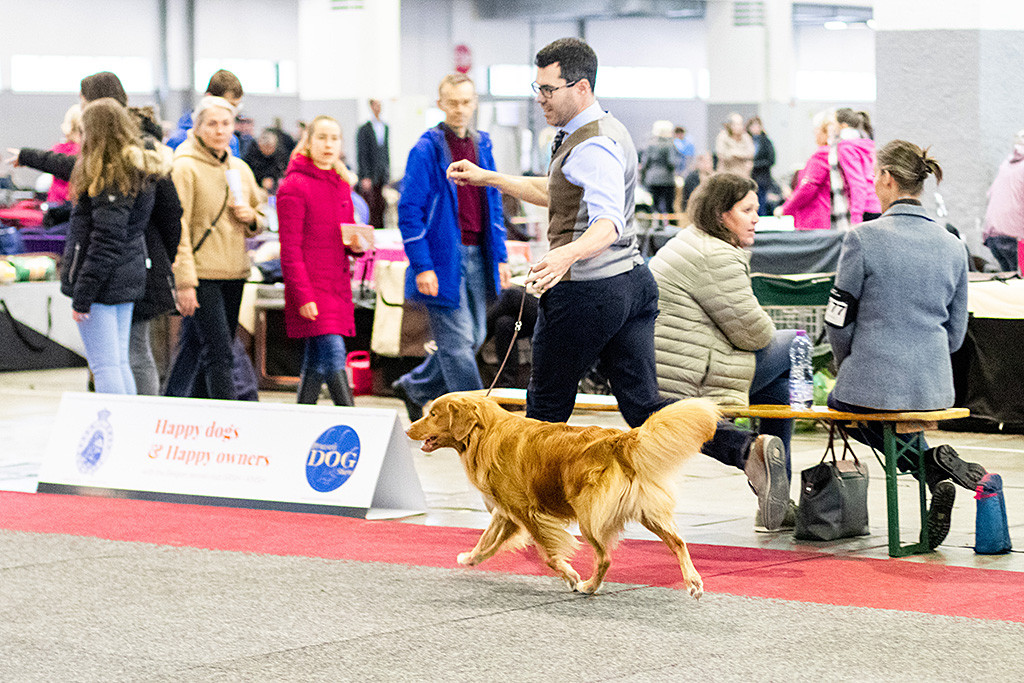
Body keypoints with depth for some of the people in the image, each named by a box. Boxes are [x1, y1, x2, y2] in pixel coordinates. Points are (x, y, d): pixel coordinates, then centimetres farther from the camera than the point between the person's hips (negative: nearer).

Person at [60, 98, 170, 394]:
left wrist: (82, 295, -19)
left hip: (103, 281, -9)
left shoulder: (109, 177, -17)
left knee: (103, 365, -7)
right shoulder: (140, 169, 11)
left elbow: (106, 241, -21)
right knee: (119, 361, 14)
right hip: (128, 278, 9)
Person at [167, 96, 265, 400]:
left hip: (233, 273, 6)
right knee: (218, 352, -12)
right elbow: (178, 228, -11)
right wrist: (184, 281, -17)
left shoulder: (240, 168, 14)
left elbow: (260, 221, 24)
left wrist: (251, 218, 0)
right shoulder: (186, 168, -7)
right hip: (201, 274, -6)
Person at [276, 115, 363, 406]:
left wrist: (357, 245, 1)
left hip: (337, 284, 8)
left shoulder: (341, 184, 15)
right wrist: (302, 295, -17)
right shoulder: (294, 186, -8)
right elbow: (290, 249, -11)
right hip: (311, 286, -8)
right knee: (334, 354, -14)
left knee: (317, 360, 10)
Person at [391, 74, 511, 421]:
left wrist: (500, 256, 11)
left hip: (476, 256, 7)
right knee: (457, 342, -4)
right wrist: (422, 266, -16)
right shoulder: (427, 149, -9)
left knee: (474, 337, 12)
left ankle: (414, 387, 31)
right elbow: (410, 211, -11)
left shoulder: (482, 146, 11)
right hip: (443, 258, -7)